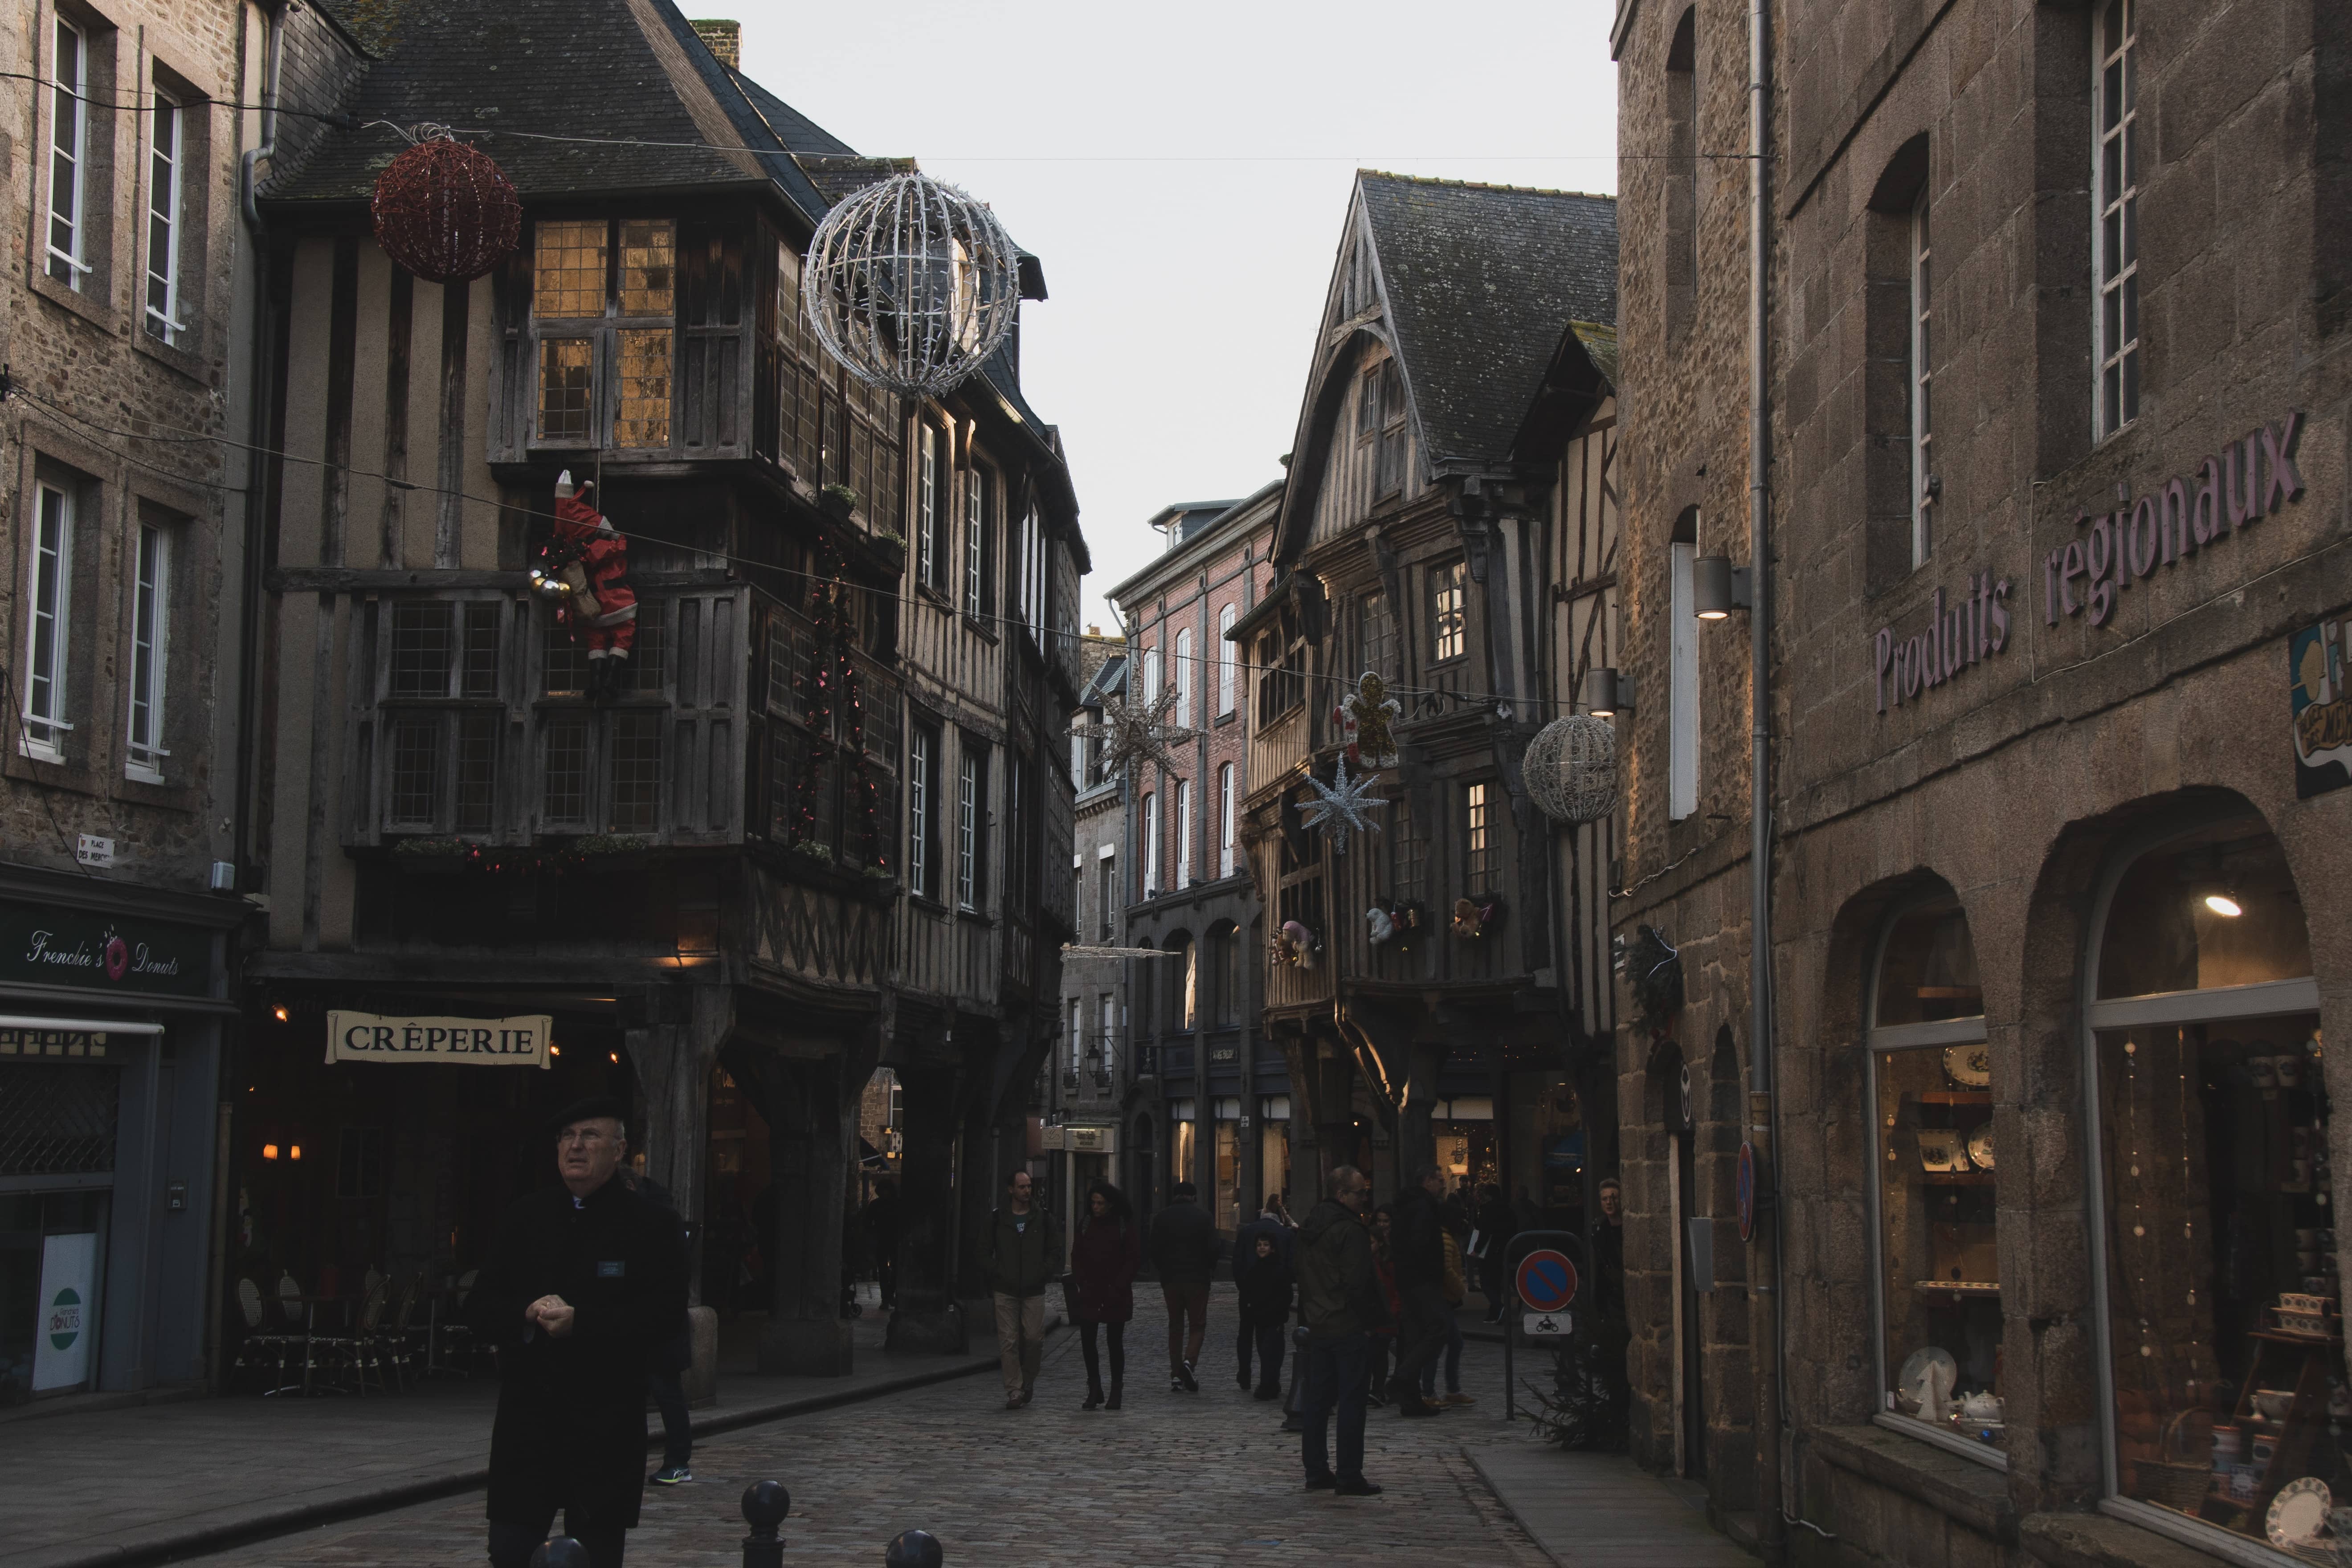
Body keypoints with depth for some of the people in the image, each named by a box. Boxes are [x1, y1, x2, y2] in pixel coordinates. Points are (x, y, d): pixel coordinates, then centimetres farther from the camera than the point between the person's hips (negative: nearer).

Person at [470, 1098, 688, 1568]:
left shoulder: (650, 1226, -1)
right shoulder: (523, 1220, 11)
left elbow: (664, 1316, -11)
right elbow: (481, 1309, 8)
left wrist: (581, 1322, -19)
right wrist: (528, 1314, -13)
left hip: (607, 1427, -3)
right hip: (527, 1418, 3)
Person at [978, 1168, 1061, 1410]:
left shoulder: (1043, 1217, 6)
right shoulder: (997, 1219, 5)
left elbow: (1055, 1251, 9)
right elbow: (985, 1252, 10)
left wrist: (1042, 1274, -1)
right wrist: (996, 1274, 0)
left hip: (1034, 1291, 0)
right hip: (1005, 1291, 0)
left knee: (1034, 1338, -2)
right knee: (1008, 1342, -4)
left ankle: (1028, 1381, 21)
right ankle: (1014, 1391, 0)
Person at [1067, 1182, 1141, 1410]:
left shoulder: (1125, 1227, -2)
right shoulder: (1086, 1225, 7)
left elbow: (1134, 1260, -3)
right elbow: (1077, 1257, 11)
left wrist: (1118, 1288, -9)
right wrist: (1081, 1285, -1)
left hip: (1116, 1296, -3)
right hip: (1089, 1294, 3)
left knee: (1115, 1342, 2)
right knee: (1087, 1340, -3)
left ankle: (1116, 1393, 10)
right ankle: (1094, 1391, 6)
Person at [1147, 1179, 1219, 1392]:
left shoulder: (1161, 1218, 3)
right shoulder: (1202, 1217, -4)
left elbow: (1155, 1249, 3)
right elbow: (1212, 1249, -8)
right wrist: (1210, 1268, 10)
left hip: (1170, 1279, 3)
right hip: (1197, 1279, -3)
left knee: (1175, 1327, 10)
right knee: (1198, 1325, 5)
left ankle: (1176, 1376, 7)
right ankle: (1189, 1362, -20)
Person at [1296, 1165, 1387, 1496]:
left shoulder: (1309, 1228, 13)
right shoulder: (1350, 1230, -15)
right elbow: (1359, 1283, -19)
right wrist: (1372, 1320, -10)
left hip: (1318, 1328, 8)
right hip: (1349, 1328, -8)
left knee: (1317, 1401, 12)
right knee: (1351, 1401, -4)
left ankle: (1316, 1471, 16)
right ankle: (1349, 1478, -3)